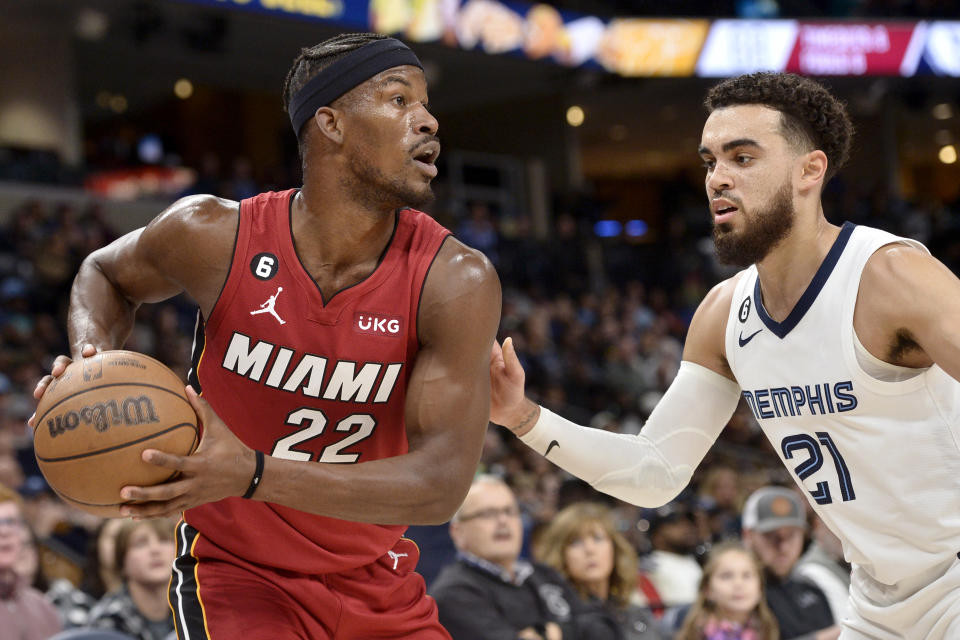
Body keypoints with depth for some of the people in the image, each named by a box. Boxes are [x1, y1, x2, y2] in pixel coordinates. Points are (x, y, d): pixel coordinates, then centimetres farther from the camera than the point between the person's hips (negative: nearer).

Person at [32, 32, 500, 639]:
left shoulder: (457, 281, -17)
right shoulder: (215, 235, -14)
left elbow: (442, 484, -24)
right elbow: (106, 274, 9)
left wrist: (253, 475, -35)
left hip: (377, 588, 2)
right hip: (237, 575, -2)